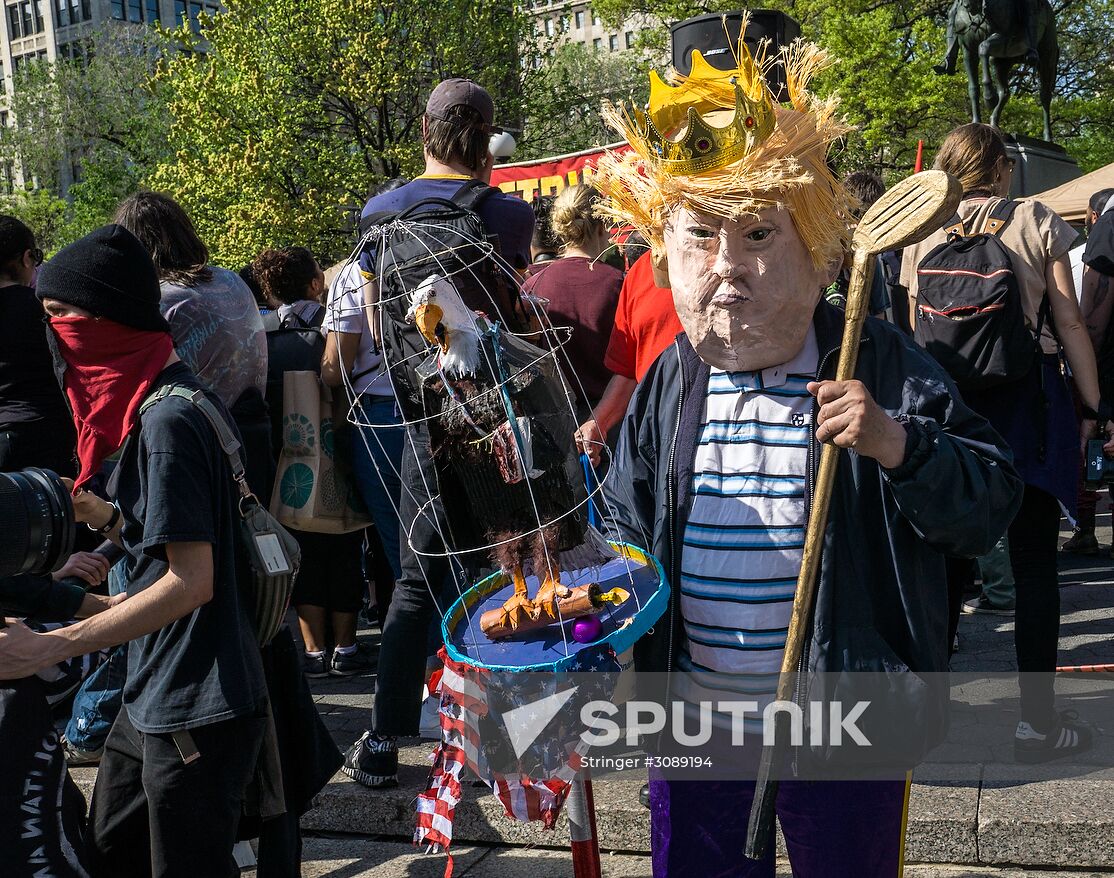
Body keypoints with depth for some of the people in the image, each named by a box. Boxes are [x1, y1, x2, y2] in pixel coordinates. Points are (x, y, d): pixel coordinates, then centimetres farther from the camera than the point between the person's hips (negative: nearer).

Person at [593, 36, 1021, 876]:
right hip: (694, 726, 3)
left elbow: (991, 507, -11)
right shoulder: (668, 382, 2)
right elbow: (627, 531, 14)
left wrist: (898, 446, -28)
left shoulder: (877, 364, -9)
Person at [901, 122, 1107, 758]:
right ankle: (1039, 719, 7)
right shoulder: (1037, 222, -1)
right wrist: (1093, 407, 2)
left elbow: (917, 335, 6)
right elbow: (1070, 324, -3)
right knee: (1035, 562, 2)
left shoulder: (922, 236, 5)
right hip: (1030, 400, -3)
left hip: (948, 403, 3)